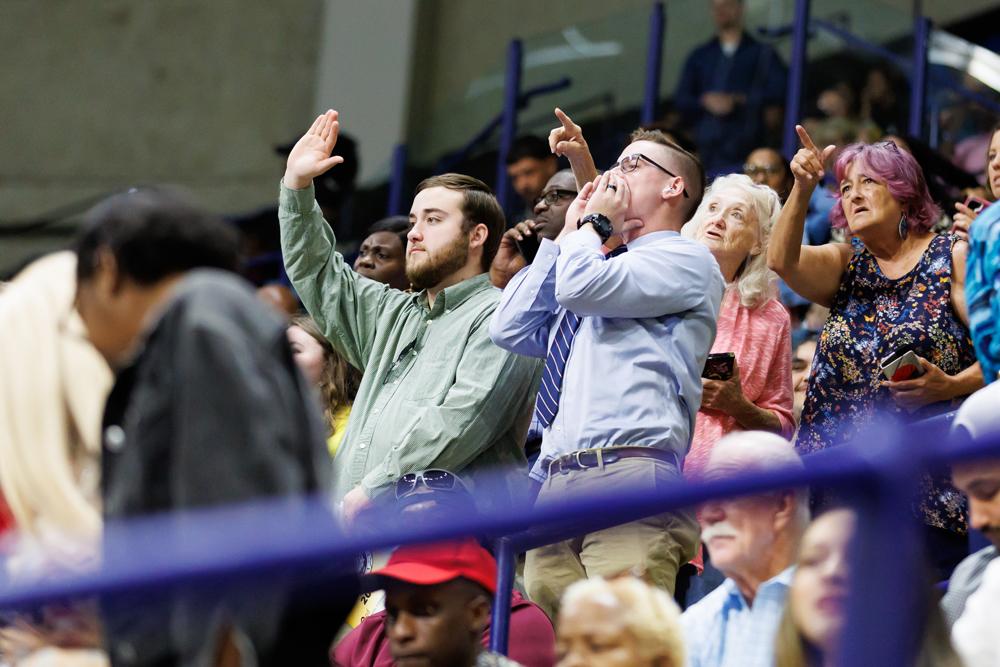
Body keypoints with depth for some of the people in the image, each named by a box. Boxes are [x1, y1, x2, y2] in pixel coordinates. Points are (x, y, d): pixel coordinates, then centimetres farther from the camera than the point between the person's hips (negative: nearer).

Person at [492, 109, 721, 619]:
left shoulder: (687, 260, 5)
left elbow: (580, 286, -10)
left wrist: (594, 225, 11)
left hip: (629, 477, -8)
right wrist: (568, 234, 24)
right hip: (554, 485, 8)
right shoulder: (603, 269, 32)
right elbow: (510, 329, 23)